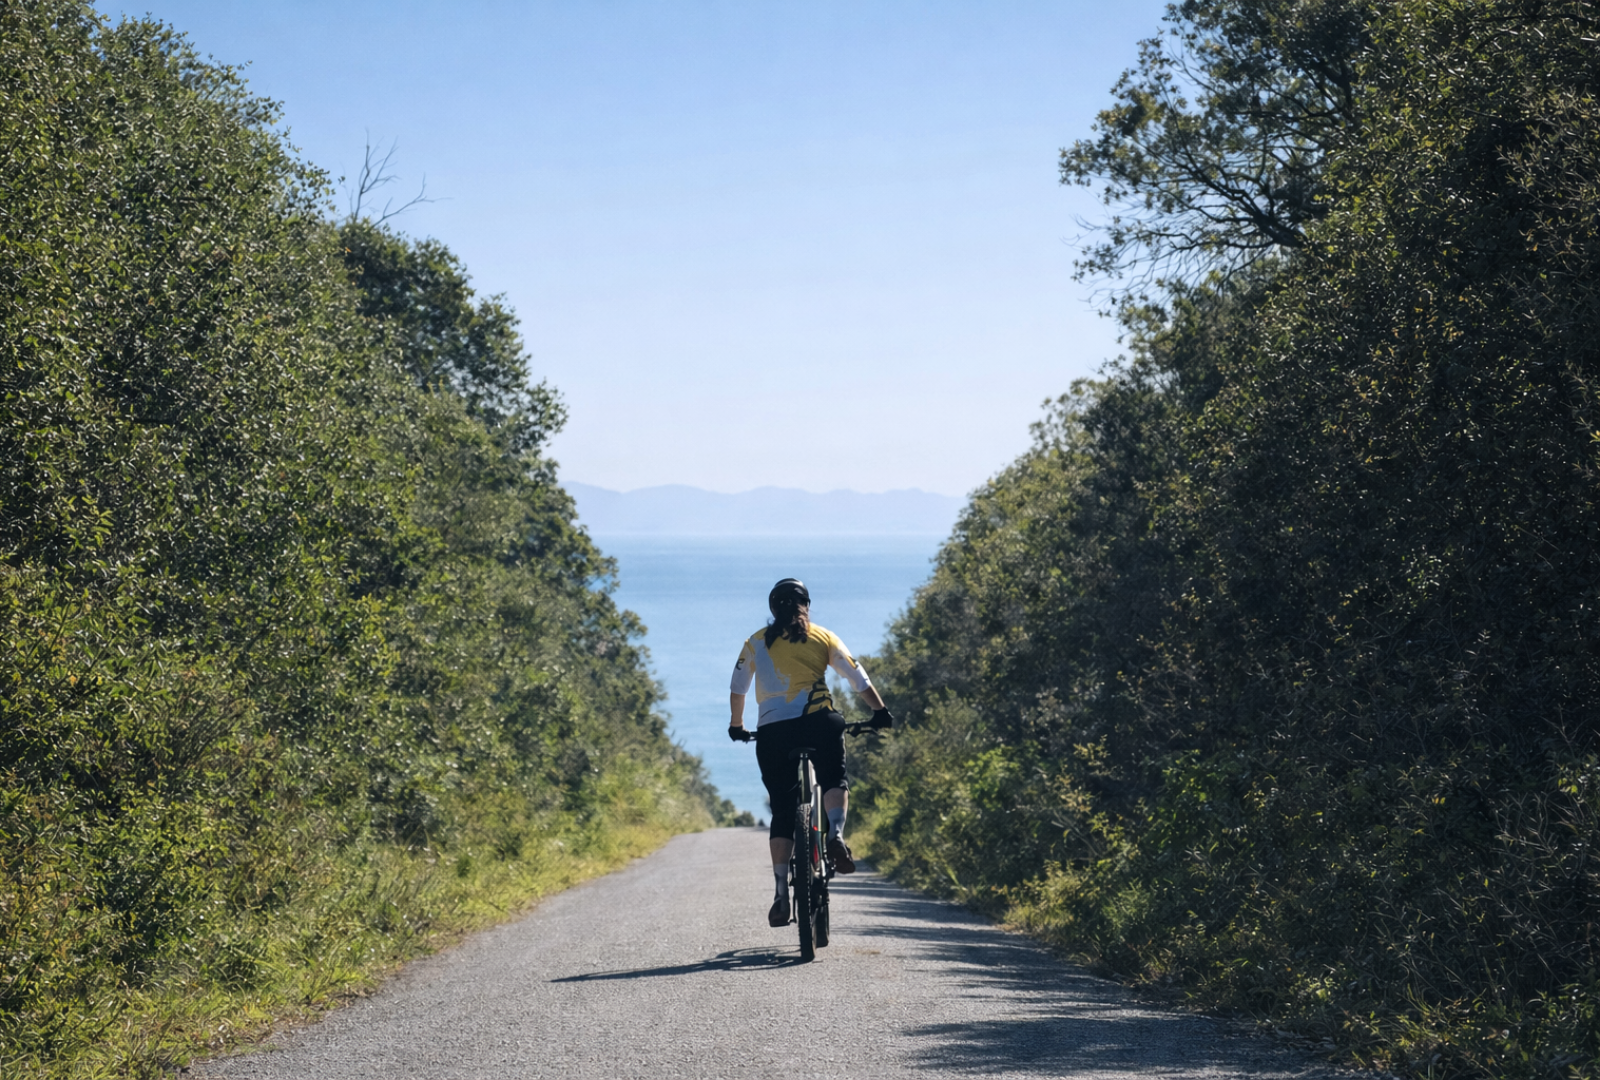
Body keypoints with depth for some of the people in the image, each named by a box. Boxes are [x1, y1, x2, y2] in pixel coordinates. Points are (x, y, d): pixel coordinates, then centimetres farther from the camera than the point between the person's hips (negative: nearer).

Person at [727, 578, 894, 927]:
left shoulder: (757, 642, 16)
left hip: (771, 730, 1)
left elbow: (737, 689, 21)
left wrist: (736, 726, 35)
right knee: (835, 780, 22)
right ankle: (836, 836, -9)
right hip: (819, 722, -1)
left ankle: (781, 894, 1)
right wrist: (880, 712, 18)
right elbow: (858, 678, 9)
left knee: (782, 813, 8)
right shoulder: (823, 637, 12)